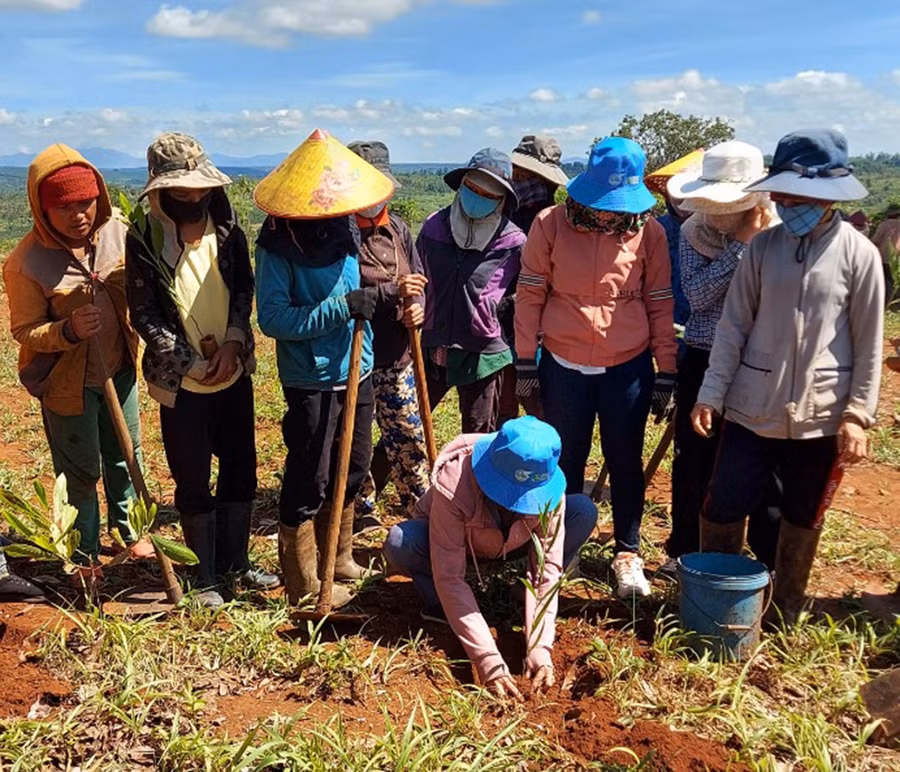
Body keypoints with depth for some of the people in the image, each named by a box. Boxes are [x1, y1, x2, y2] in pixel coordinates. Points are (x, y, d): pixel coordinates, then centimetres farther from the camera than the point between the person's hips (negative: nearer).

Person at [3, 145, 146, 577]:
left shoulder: (116, 232, -9)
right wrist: (68, 331, -31)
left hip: (118, 371, 5)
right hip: (67, 382, -4)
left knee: (126, 455, 21)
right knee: (81, 472, 8)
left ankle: (127, 528, 45)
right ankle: (85, 556, 29)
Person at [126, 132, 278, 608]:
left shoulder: (225, 224, -1)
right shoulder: (145, 237, -10)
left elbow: (244, 288, 2)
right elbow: (143, 315, -10)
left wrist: (232, 345, -12)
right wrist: (193, 364, -14)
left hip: (234, 374, 4)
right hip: (181, 383, -4)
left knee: (241, 470, 14)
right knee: (193, 482, 8)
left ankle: (236, 561, 32)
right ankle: (206, 577, 24)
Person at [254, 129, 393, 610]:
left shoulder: (346, 231, 5)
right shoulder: (277, 245, -16)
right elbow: (272, 318, -24)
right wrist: (341, 307, -28)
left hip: (357, 371, 8)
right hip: (312, 381, -7)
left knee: (352, 471, 20)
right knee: (308, 484, 4)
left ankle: (337, 559, 40)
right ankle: (304, 587, 21)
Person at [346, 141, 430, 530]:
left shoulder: (397, 228, 9)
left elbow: (418, 280, 14)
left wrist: (416, 307, -8)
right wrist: (390, 291, -24)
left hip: (396, 356, 5)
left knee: (408, 437, 13)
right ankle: (357, 507, 29)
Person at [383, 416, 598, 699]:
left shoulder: (548, 488, -29)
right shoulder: (453, 487, -40)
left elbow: (547, 568, -27)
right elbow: (450, 579, -38)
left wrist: (539, 651, -36)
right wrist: (488, 661, -43)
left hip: (509, 545, 3)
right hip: (449, 539, -3)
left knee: (584, 511, -22)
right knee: (399, 543, -38)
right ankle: (439, 606, -8)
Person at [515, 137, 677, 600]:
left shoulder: (649, 232, -4)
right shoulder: (551, 224, -6)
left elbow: (660, 304, 1)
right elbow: (530, 294, -1)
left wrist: (666, 373, 1)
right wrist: (526, 362, -2)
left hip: (628, 366, 0)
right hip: (563, 365, 0)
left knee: (626, 462, 10)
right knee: (565, 462, 12)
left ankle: (628, 553, 27)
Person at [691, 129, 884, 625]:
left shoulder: (858, 253, -5)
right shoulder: (764, 245, 0)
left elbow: (868, 345, -2)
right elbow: (734, 325, 1)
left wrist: (857, 415, -6)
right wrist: (711, 394, -3)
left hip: (821, 416, -1)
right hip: (752, 409, 2)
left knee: (802, 522, 14)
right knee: (722, 510, 5)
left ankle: (785, 616, 33)